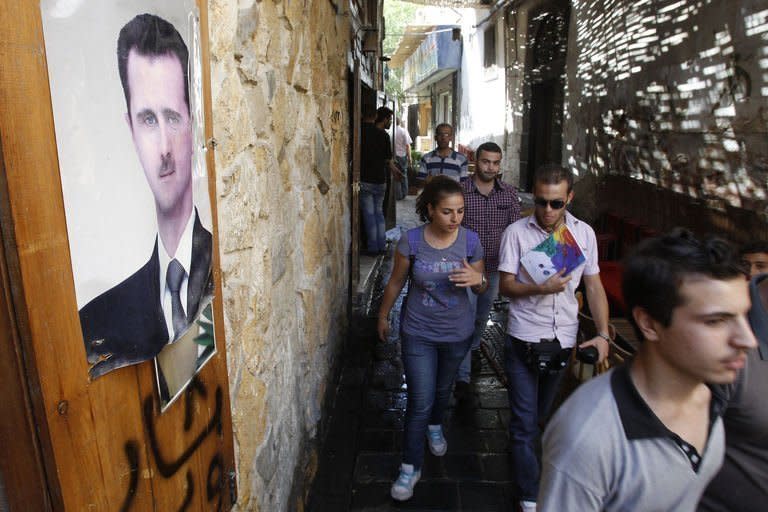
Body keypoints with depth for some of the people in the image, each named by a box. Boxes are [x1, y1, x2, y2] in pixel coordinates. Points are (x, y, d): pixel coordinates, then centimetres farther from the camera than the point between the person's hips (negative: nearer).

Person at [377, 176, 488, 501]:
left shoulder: (470, 240, -13)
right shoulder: (412, 241, -17)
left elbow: (480, 289, -1)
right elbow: (396, 282, -2)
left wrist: (478, 278, -25)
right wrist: (383, 316, 9)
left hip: (457, 333, 2)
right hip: (418, 332, -2)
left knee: (443, 389, 25)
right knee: (420, 402, 0)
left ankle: (435, 426, 56)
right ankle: (410, 467, 19)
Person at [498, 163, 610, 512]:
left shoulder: (584, 233, -1)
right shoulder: (516, 232, -10)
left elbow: (594, 286, 3)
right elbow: (505, 286, -9)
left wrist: (603, 334, -5)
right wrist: (541, 289, -26)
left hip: (564, 339, 3)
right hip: (524, 339, -3)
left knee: (542, 414, 22)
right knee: (525, 421, 2)